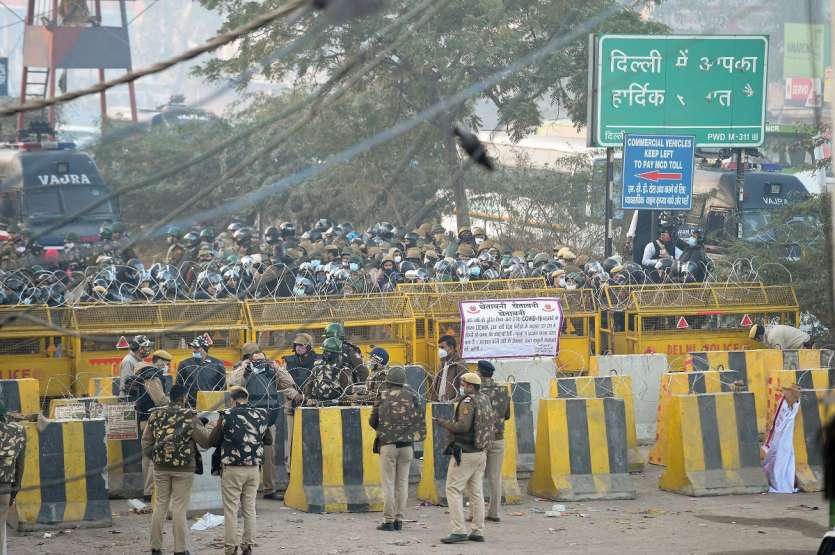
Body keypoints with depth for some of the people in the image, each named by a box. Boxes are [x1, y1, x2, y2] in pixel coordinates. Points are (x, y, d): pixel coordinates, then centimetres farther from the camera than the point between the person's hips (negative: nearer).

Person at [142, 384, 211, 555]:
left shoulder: (156, 414, 2)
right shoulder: (189, 416, -9)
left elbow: (146, 442, 5)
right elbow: (205, 442, -7)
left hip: (160, 466, 3)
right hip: (184, 468, -3)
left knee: (160, 505, 13)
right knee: (179, 507, 2)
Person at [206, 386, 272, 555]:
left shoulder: (227, 416, -11)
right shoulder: (260, 416, 2)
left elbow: (211, 442, -6)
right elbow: (268, 441, 14)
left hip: (232, 469, -4)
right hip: (253, 469, 4)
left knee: (231, 510, 1)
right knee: (249, 509, 12)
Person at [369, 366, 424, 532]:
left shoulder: (383, 396, -4)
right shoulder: (411, 396, 1)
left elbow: (372, 421, 2)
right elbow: (419, 418, 1)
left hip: (387, 444, -2)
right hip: (406, 444, 2)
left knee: (388, 484, -1)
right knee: (402, 483, 8)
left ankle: (388, 520, -3)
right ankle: (399, 519, 7)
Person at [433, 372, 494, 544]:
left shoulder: (468, 402, -15)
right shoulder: (485, 401, 10)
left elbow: (463, 426, -24)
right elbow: (491, 425, 15)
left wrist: (443, 423, -13)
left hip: (464, 453, -8)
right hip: (480, 453, 8)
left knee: (453, 489, -6)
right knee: (476, 491, 11)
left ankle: (459, 531, -13)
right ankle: (477, 531, 12)